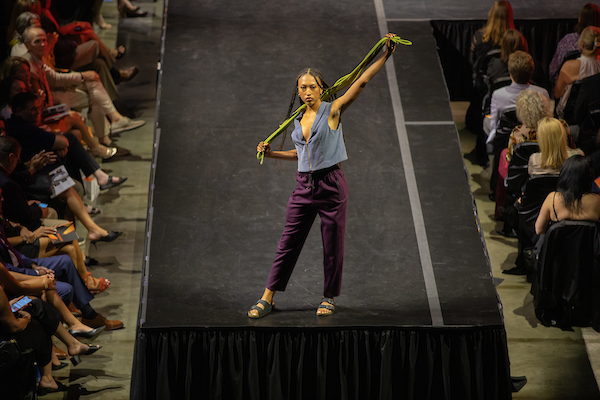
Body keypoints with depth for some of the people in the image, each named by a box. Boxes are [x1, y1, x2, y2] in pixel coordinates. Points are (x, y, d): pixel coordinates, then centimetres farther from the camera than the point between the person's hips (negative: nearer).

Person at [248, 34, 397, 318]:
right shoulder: (298, 120, 10)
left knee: (332, 246, 4)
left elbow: (361, 82, -14)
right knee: (288, 244, 5)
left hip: (331, 185, -5)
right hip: (304, 185, 5)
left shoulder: (332, 111, -6)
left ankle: (329, 298, 22)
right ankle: (267, 299, 8)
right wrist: (271, 153, 19)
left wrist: (385, 56, -21)